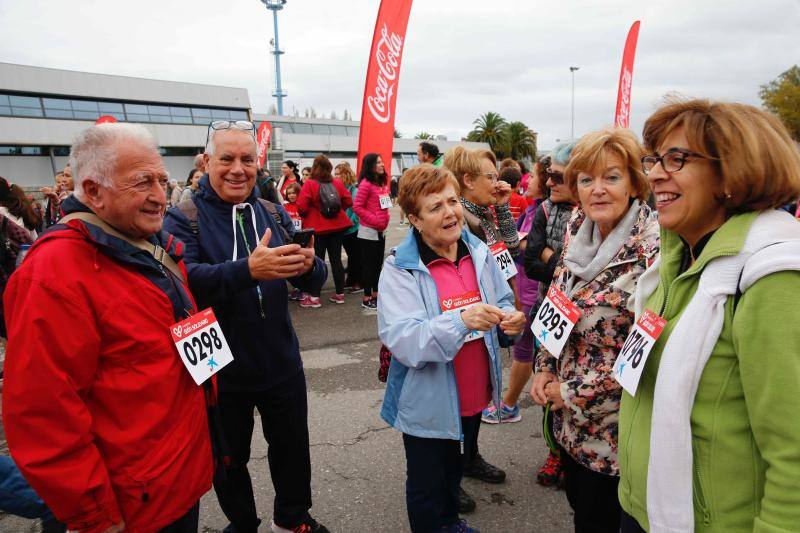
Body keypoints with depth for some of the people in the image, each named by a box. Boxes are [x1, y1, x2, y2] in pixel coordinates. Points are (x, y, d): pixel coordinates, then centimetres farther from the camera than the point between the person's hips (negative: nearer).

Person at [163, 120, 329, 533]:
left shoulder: (271, 211, 1)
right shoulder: (183, 217, -9)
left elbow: (313, 279, -3)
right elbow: (184, 281, -27)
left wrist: (308, 264, -26)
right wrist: (248, 271, -43)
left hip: (281, 362, 3)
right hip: (221, 370, -3)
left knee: (292, 445, 20)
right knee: (229, 459, 18)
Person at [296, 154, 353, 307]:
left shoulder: (309, 184, -12)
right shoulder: (338, 183, 1)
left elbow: (301, 207, -17)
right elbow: (348, 201, 2)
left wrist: (306, 216, 3)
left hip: (317, 227, -4)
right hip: (337, 226, 4)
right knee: (336, 259, 11)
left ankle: (314, 297, 4)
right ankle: (340, 294, 17)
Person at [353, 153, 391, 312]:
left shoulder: (383, 182, 11)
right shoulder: (366, 183, -14)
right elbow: (357, 207, -18)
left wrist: (385, 219, 9)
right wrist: (374, 220, -18)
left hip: (381, 231, 8)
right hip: (368, 231, -8)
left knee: (378, 263, 13)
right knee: (368, 264, 0)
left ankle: (376, 295, 24)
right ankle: (367, 299, 9)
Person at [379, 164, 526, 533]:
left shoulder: (478, 252, -4)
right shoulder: (399, 269, -21)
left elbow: (502, 302, 7)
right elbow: (401, 340, -30)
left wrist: (508, 318, -16)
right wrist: (461, 321, -42)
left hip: (474, 395, 6)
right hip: (427, 403, -5)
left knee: (455, 469, 30)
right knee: (426, 488, 15)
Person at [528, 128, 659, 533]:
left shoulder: (653, 250, -22)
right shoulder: (579, 231, 0)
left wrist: (573, 392, -15)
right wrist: (546, 370, 0)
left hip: (613, 421, -6)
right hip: (568, 413, 6)